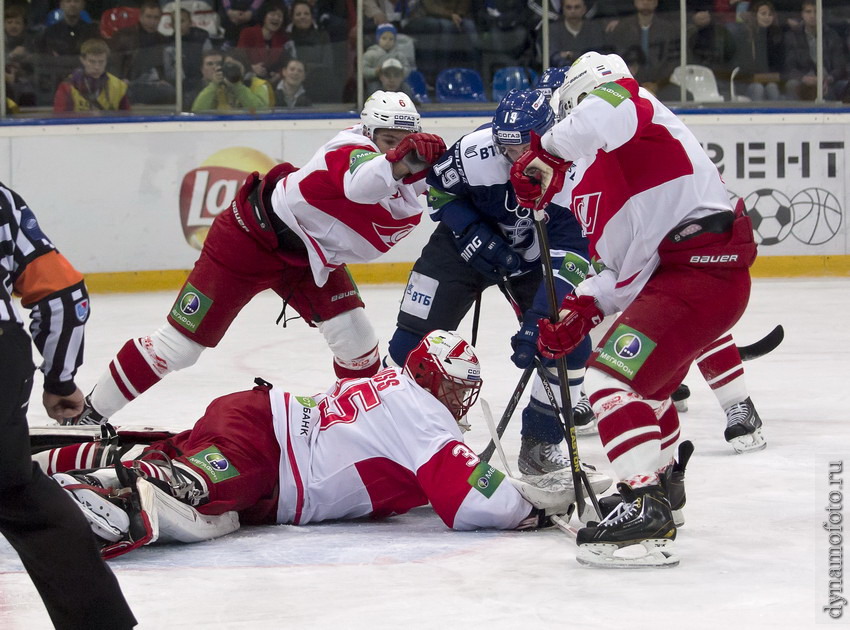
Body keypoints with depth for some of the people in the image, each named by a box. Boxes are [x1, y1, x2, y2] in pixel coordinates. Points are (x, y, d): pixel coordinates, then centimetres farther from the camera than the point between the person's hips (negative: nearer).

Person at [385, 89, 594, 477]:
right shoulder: (476, 150, -30)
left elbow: (570, 256, -33)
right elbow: (438, 188, -8)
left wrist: (538, 321, -42)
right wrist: (471, 234, -22)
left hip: (531, 258, 1)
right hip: (466, 241, -1)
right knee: (413, 340, -9)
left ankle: (540, 444, 2)